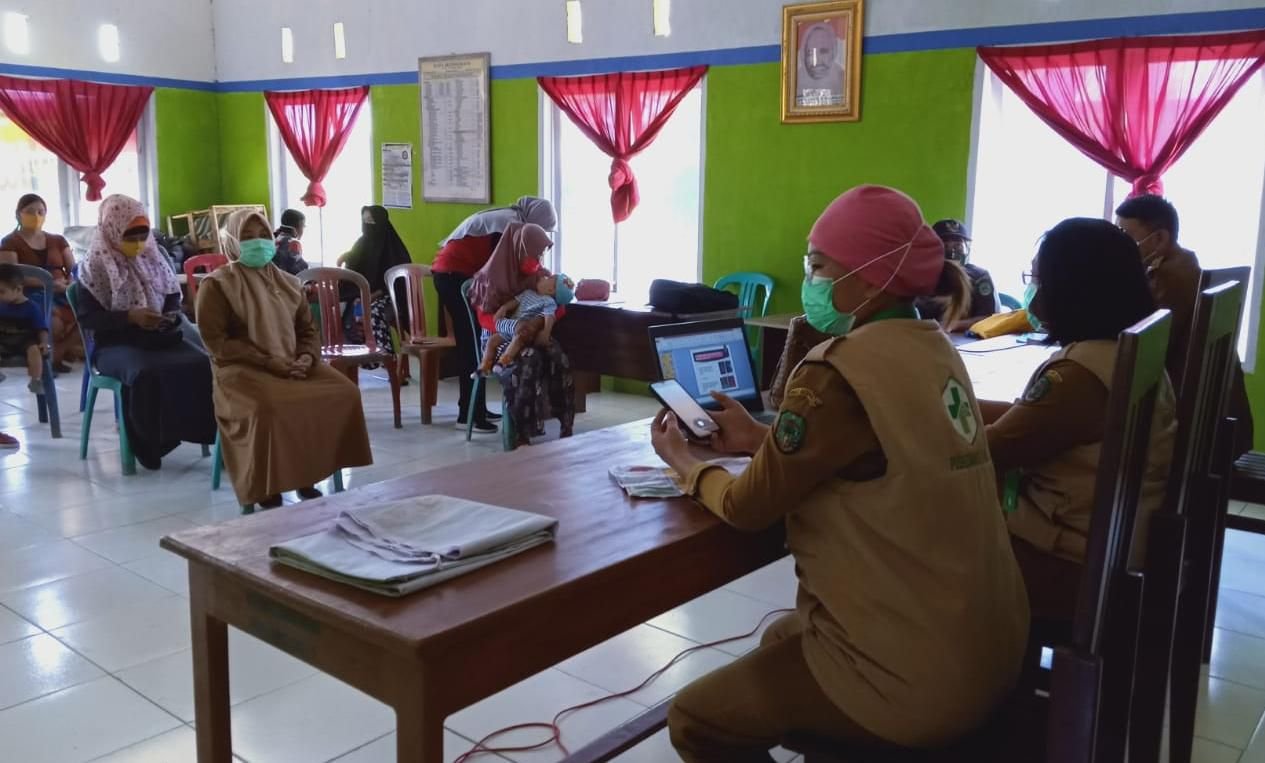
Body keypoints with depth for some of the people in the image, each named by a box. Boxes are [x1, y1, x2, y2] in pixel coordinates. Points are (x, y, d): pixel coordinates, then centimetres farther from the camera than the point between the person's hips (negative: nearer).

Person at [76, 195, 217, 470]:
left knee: (203, 363, -26)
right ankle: (148, 442, -18)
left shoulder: (154, 259, 12)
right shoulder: (95, 267, -2)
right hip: (115, 343, -4)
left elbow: (173, 300, 18)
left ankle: (209, 430, -15)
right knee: (146, 374, -37)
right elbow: (86, 317, -7)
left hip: (159, 337, 4)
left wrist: (172, 317, -6)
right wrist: (129, 316, -20)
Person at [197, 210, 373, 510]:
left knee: (345, 392, -19)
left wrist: (307, 357, -7)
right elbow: (216, 341, -9)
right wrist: (266, 361, -18)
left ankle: (308, 479, -9)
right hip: (243, 369, -5)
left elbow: (309, 329, 17)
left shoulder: (288, 283, 17)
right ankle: (268, 494, -19)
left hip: (294, 365, 5)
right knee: (270, 407, -37)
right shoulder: (216, 285, -1)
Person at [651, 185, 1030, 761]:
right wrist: (764, 441, 13)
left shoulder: (841, 372, -22)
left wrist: (684, 461, 6)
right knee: (781, 639, 31)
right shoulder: (932, 349, 3)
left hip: (919, 678, -8)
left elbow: (749, 508, -12)